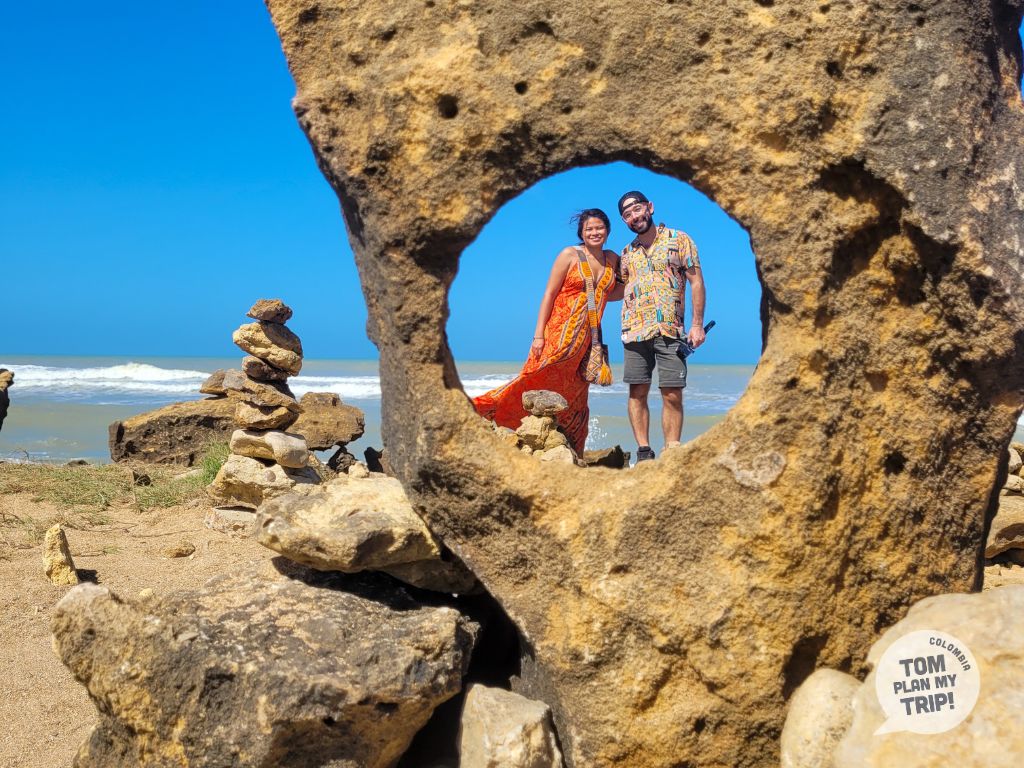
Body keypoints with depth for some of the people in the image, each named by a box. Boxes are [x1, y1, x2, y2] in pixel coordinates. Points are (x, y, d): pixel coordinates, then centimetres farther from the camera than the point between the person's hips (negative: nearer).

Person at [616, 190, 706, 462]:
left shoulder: (678, 240, 3)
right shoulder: (627, 254, 15)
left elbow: (696, 282, 1)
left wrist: (697, 324, -6)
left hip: (671, 330, -3)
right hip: (635, 331, 3)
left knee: (672, 396, -5)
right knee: (638, 393, 1)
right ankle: (644, 452, 8)